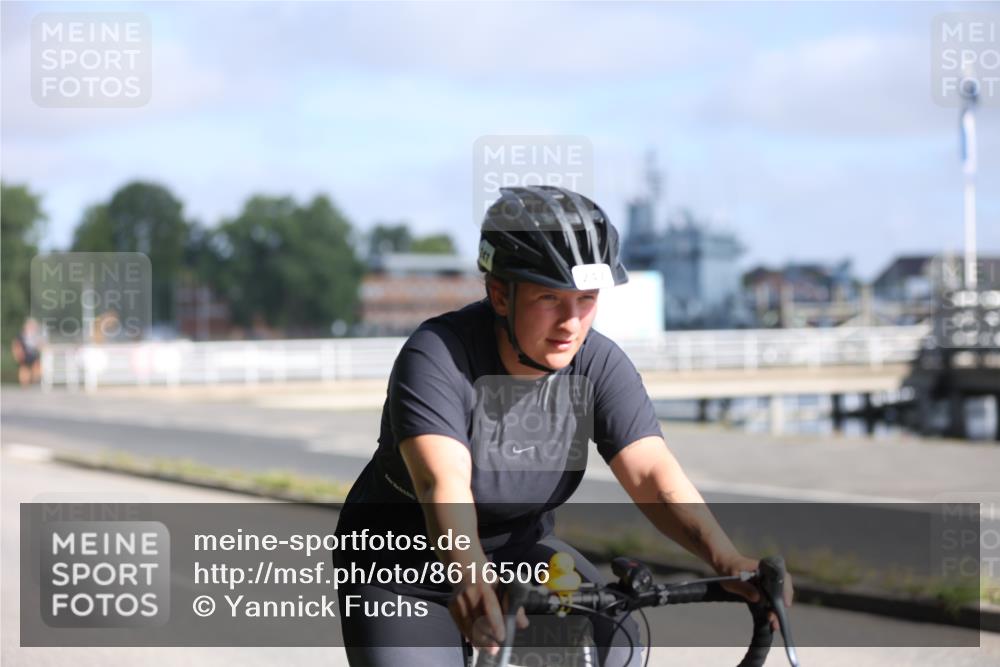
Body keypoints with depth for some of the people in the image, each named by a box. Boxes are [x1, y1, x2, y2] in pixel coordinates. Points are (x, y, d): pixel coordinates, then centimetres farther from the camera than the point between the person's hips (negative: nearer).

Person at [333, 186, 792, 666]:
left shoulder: (599, 366, -15)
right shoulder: (435, 358, -28)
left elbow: (655, 476, -25)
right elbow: (443, 486, -42)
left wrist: (727, 562, -43)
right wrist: (471, 583, -62)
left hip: (516, 553, 4)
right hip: (403, 574, -3)